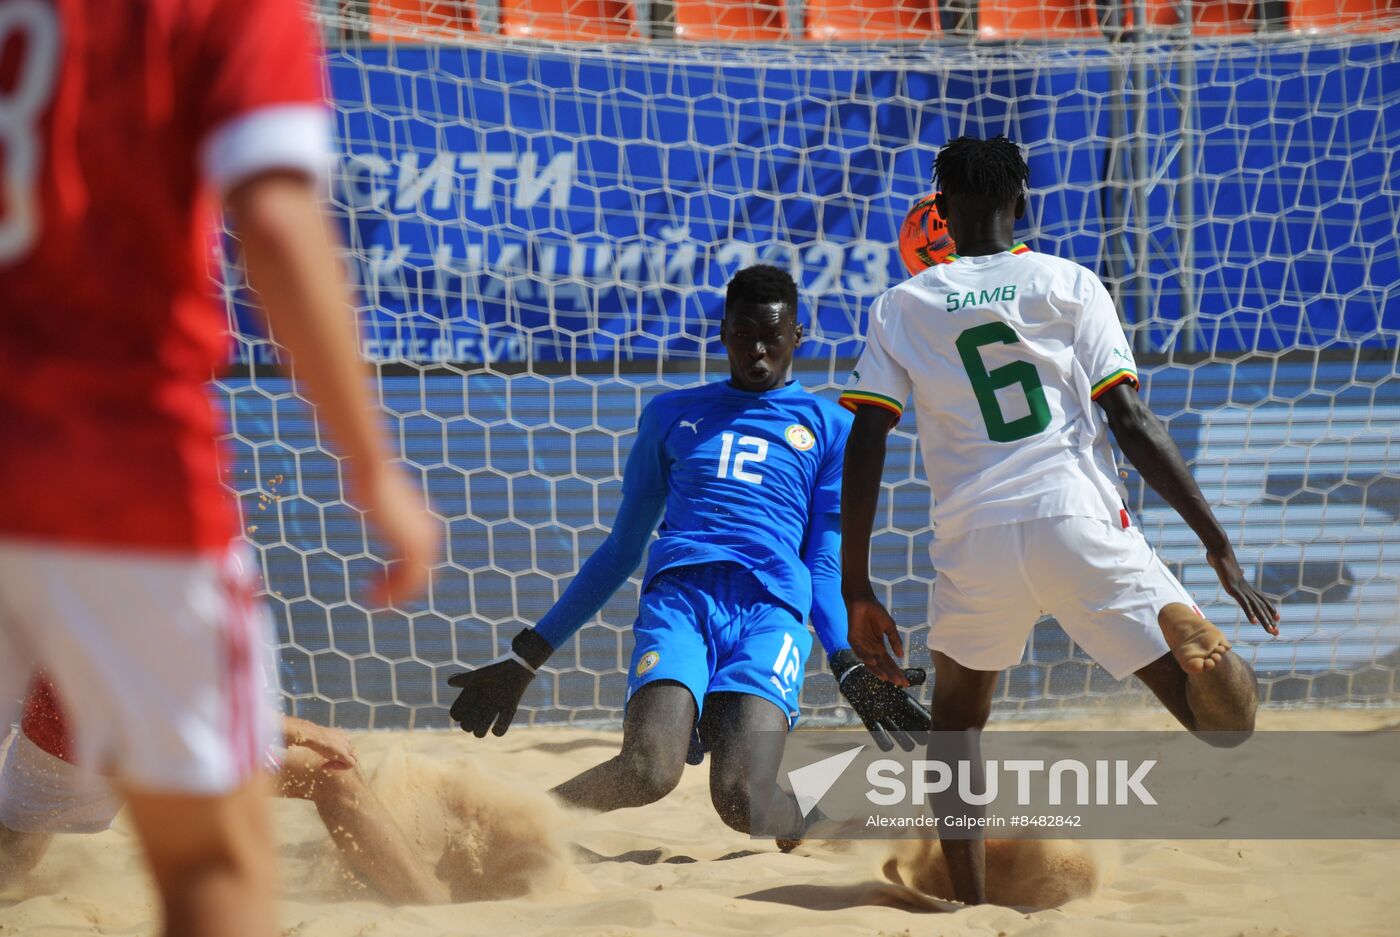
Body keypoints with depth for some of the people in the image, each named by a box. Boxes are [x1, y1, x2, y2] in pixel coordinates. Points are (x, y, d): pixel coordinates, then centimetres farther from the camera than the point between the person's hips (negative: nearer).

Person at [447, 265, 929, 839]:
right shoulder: (672, 415, 24)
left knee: (742, 801, -26)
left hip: (773, 605, -1)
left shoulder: (829, 427, 21)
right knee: (647, 772, -30)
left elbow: (824, 566, 17)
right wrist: (527, 656, 24)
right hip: (679, 592, 1)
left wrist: (850, 667, -2)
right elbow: (623, 549, 27)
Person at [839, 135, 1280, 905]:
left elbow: (863, 448, 5)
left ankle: (970, 909, 16)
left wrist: (857, 591, 9)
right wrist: (1218, 545, 1)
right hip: (1080, 524, -1)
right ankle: (1195, 651, -35)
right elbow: (1130, 422, 0)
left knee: (956, 717, 27)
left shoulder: (900, 307, 13)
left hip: (973, 540, 2)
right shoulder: (1069, 285, 9)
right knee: (1229, 725, 0)